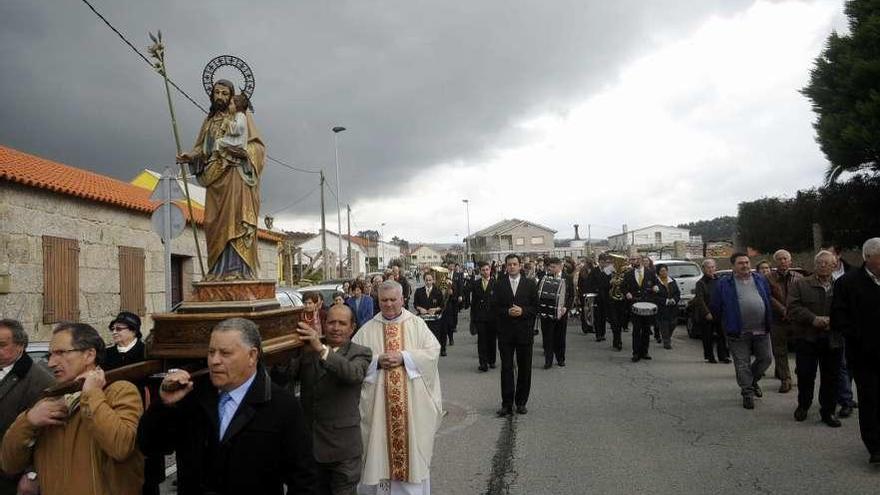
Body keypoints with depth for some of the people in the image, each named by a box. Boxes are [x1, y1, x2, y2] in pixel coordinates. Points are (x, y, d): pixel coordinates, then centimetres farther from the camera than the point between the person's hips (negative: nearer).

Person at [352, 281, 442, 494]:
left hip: (412, 402, 0)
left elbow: (433, 351, -6)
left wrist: (404, 357, -16)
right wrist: (377, 361, -16)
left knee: (411, 444, 6)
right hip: (378, 403, 0)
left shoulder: (417, 324, 3)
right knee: (379, 445, 6)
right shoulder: (368, 329, 5)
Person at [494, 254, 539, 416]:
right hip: (505, 331, 0)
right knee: (506, 368, 2)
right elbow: (496, 308, 3)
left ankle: (521, 402, 19)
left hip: (524, 331, 0)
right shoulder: (499, 284, 3)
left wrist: (522, 311, -15)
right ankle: (507, 404, 7)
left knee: (524, 369, 7)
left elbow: (535, 307, 2)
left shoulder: (530, 284, 3)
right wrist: (507, 312, -15)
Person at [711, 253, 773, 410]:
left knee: (765, 358, 9)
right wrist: (727, 324, 7)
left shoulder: (761, 280, 10)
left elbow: (769, 301, 18)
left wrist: (768, 323, 17)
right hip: (739, 333, -4)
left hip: (761, 330, 4)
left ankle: (752, 381, 33)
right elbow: (715, 308, 2)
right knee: (742, 364, 0)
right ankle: (747, 392, 11)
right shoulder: (724, 284, -2)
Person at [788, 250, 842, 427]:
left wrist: (831, 320, -16)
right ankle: (803, 406, 25)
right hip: (807, 338, -1)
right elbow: (793, 308, -7)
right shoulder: (801, 284, 3)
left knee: (831, 377, 7)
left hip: (832, 339, 1)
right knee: (805, 375, 5)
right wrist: (813, 319, -18)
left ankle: (828, 411, 20)